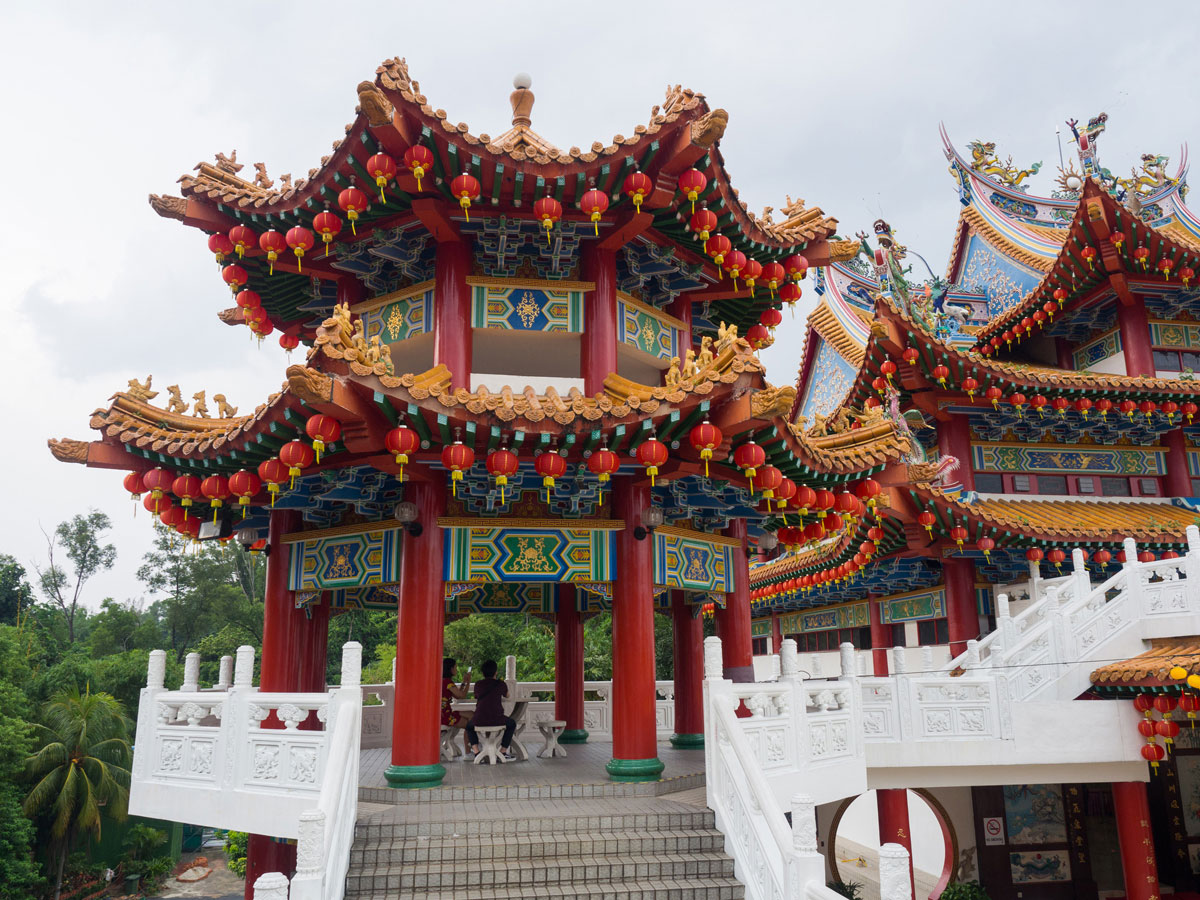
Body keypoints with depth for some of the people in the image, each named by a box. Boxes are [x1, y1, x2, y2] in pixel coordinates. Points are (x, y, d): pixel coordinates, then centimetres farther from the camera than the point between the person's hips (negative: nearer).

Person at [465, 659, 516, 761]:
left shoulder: (478, 684, 8)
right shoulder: (500, 684, 6)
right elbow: (507, 695, 28)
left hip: (479, 720, 1)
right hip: (497, 720, -1)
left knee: (469, 725, 35)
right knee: (512, 724, 30)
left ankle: (475, 750, 16)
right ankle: (503, 750, 24)